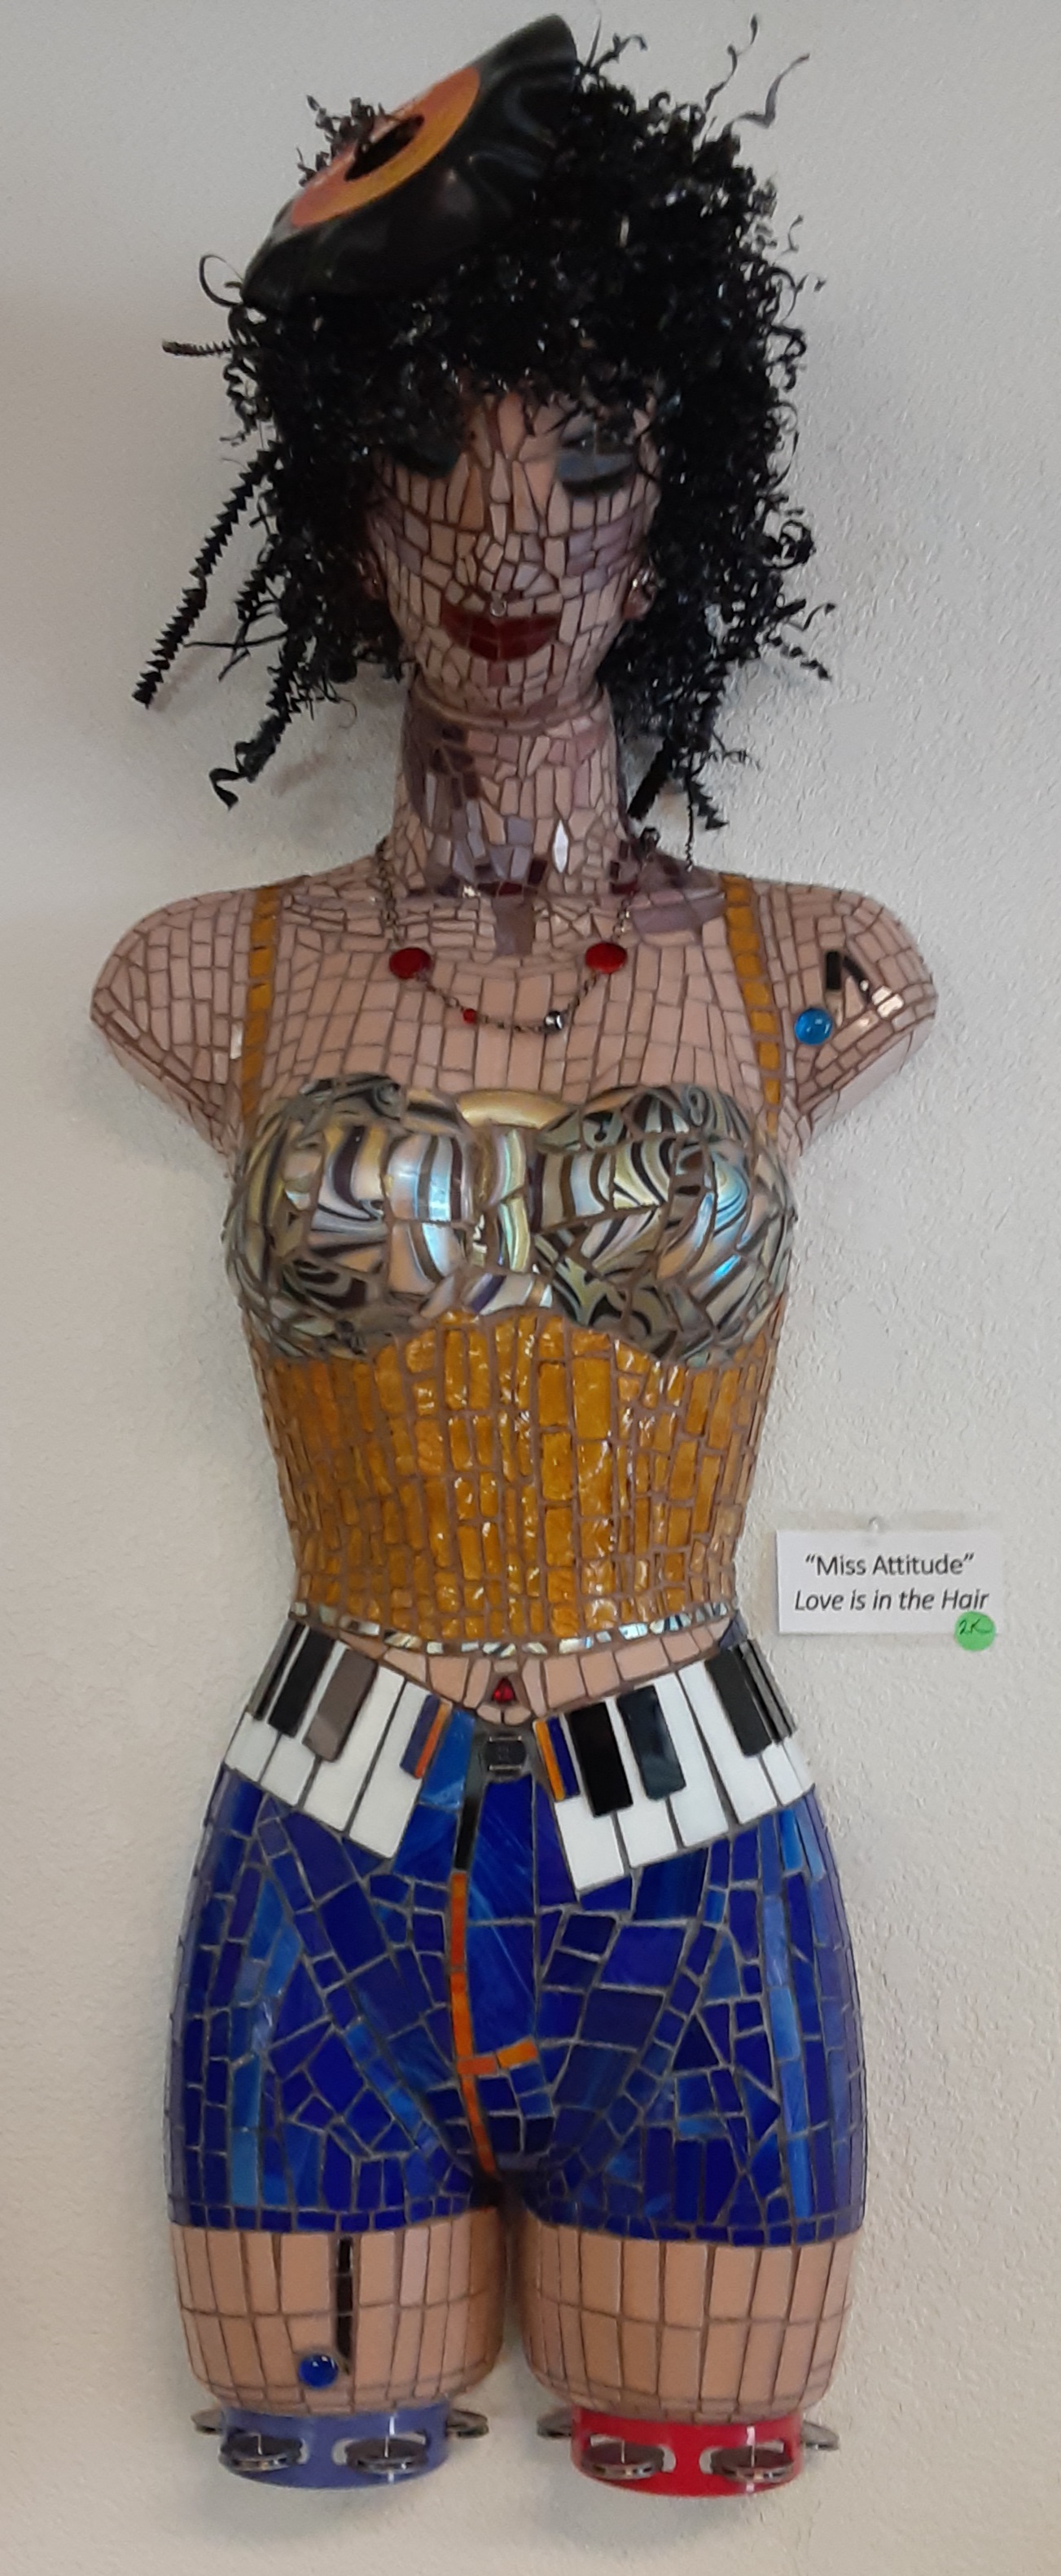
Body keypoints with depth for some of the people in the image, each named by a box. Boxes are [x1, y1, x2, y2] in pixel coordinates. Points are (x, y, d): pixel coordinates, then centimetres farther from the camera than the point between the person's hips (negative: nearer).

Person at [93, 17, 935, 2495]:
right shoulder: (220, 982, 0)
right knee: (323, 2483, 16)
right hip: (324, 1879, 1)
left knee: (697, 2489, 16)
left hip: (696, 1881, 0)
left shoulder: (816, 978, -1)